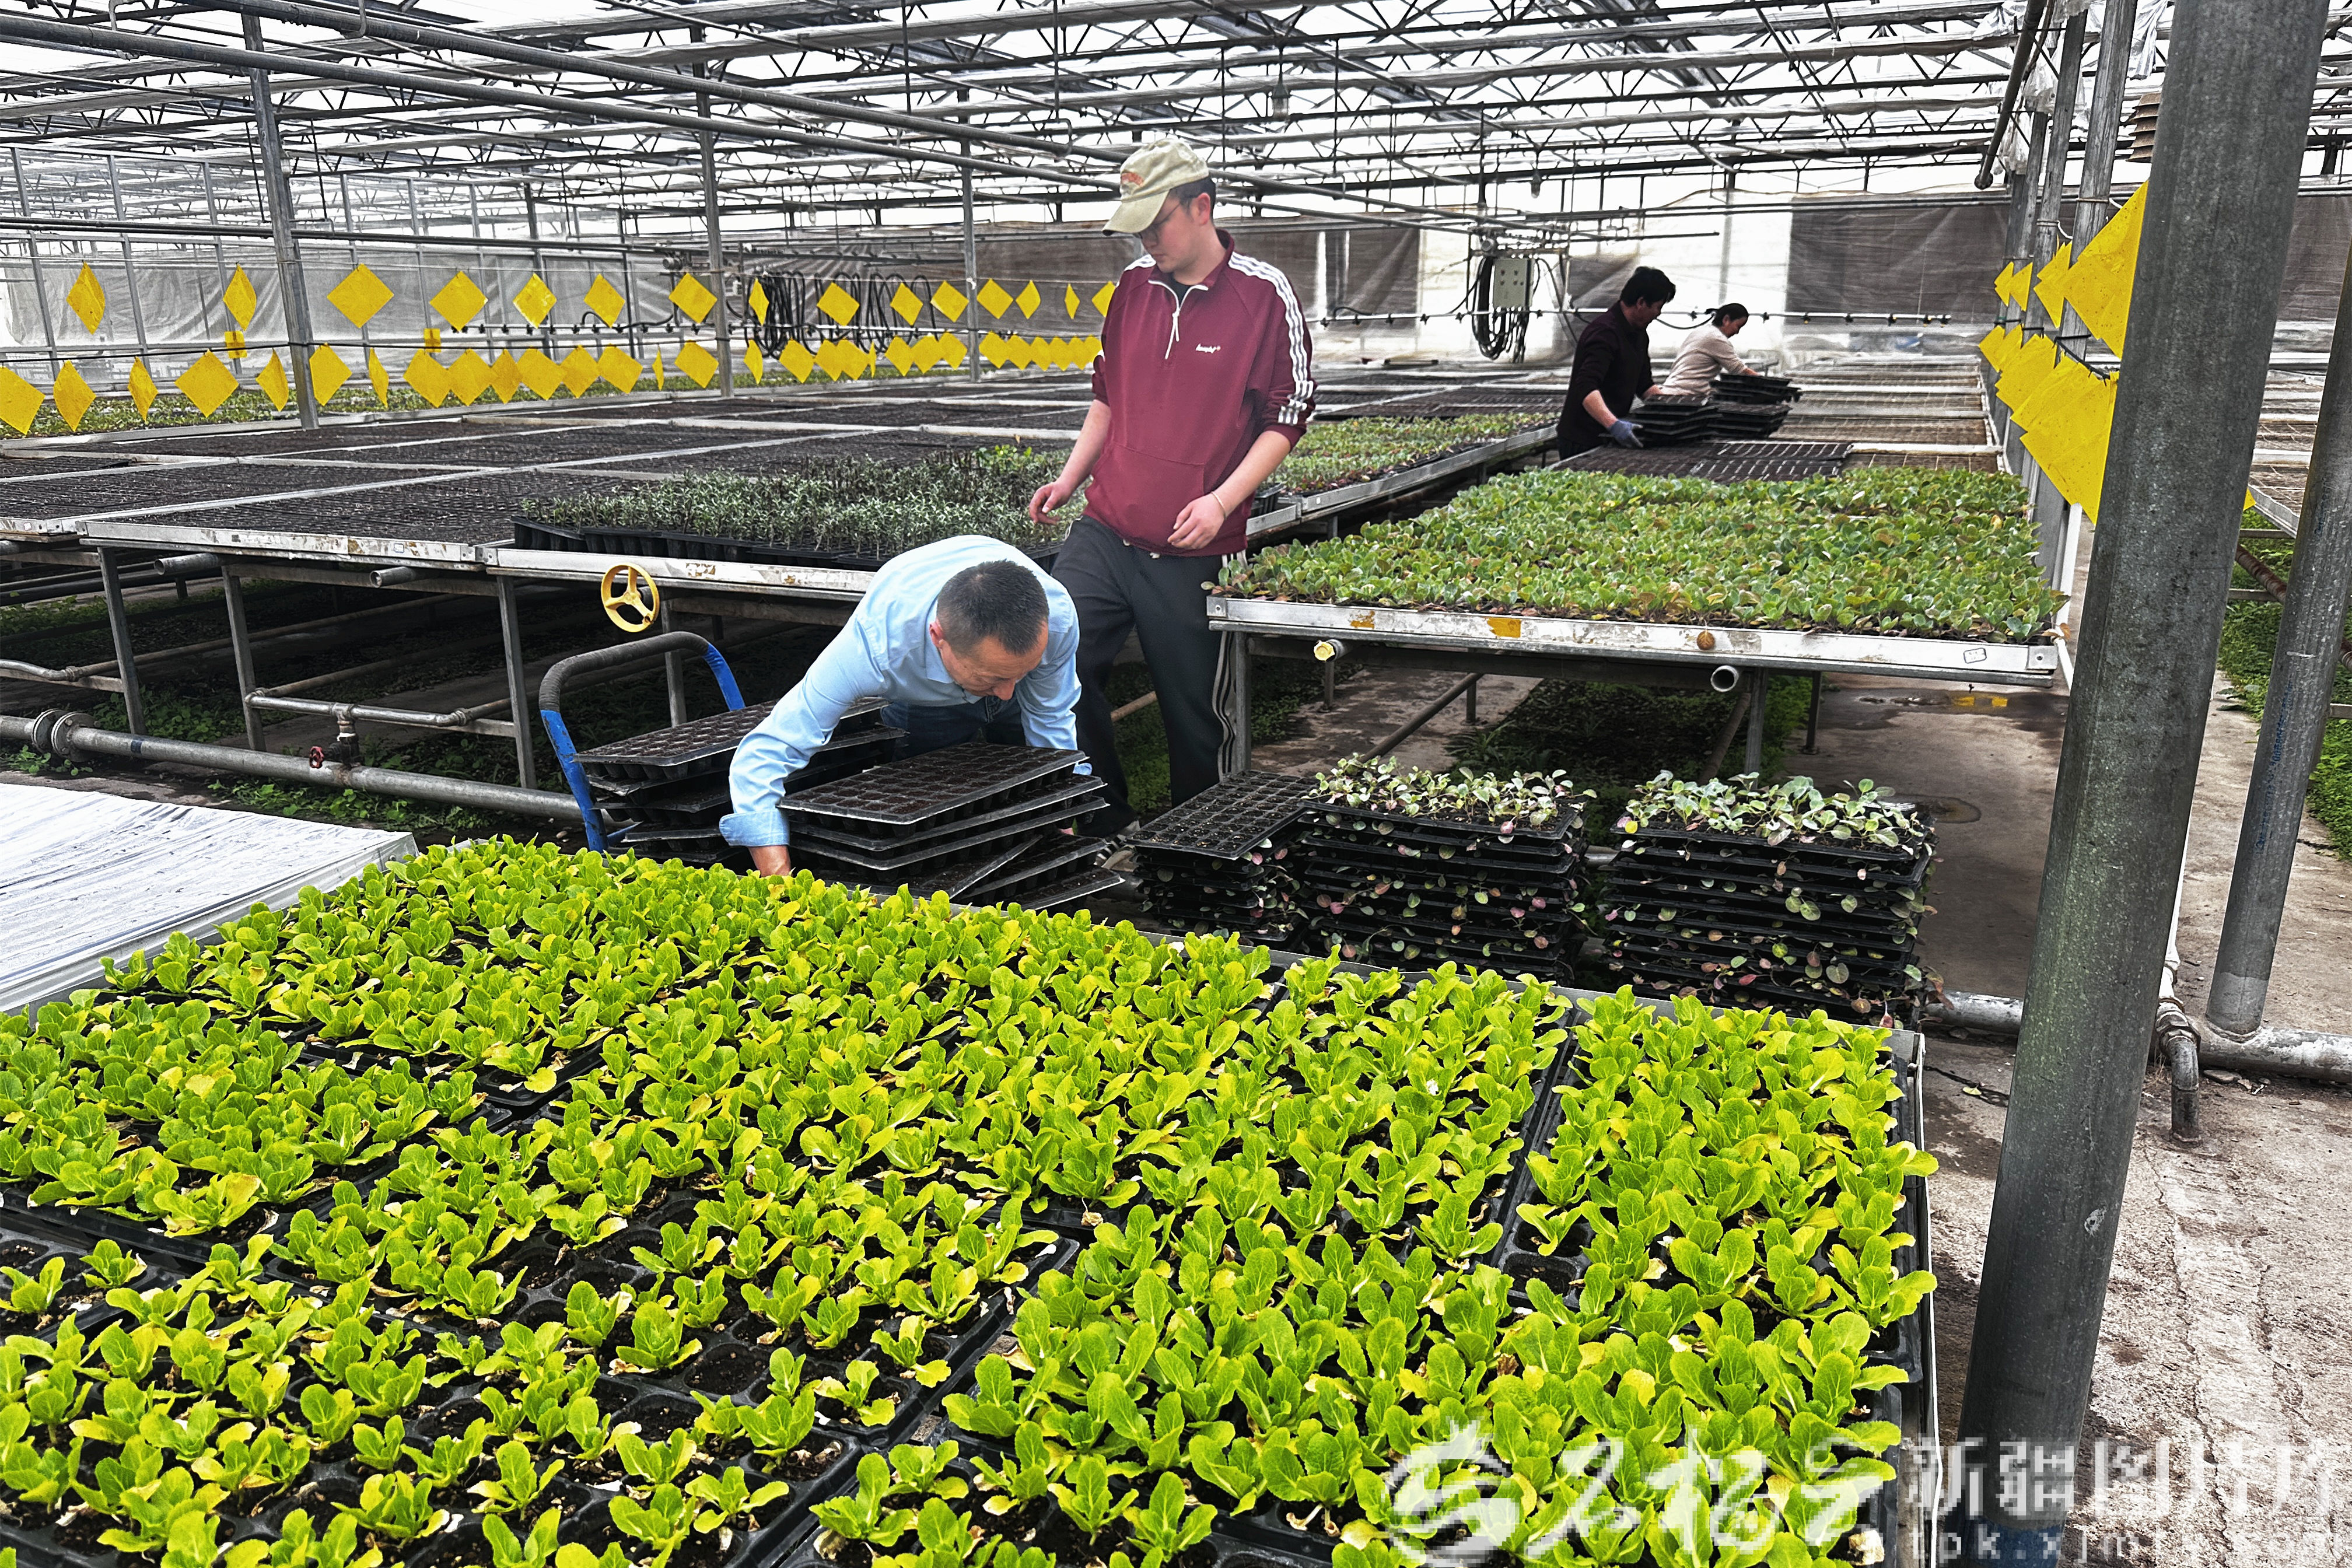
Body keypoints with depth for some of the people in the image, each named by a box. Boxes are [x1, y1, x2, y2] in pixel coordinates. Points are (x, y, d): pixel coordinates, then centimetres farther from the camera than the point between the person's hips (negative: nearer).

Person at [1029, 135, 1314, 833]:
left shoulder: (1264, 294, -5)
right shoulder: (1135, 284, 12)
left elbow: (1287, 417, -5)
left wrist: (1222, 500, -17)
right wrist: (1070, 477, 12)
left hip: (1189, 552, -5)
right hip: (1102, 532, 5)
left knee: (1190, 710, 3)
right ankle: (1104, 818, 14)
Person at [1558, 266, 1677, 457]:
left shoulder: (1639, 334, 14)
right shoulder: (1605, 332, -20)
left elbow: (1644, 384, 24)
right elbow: (1586, 388, -33)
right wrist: (1614, 425, -44)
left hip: (1609, 437, 10)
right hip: (1583, 442, -10)